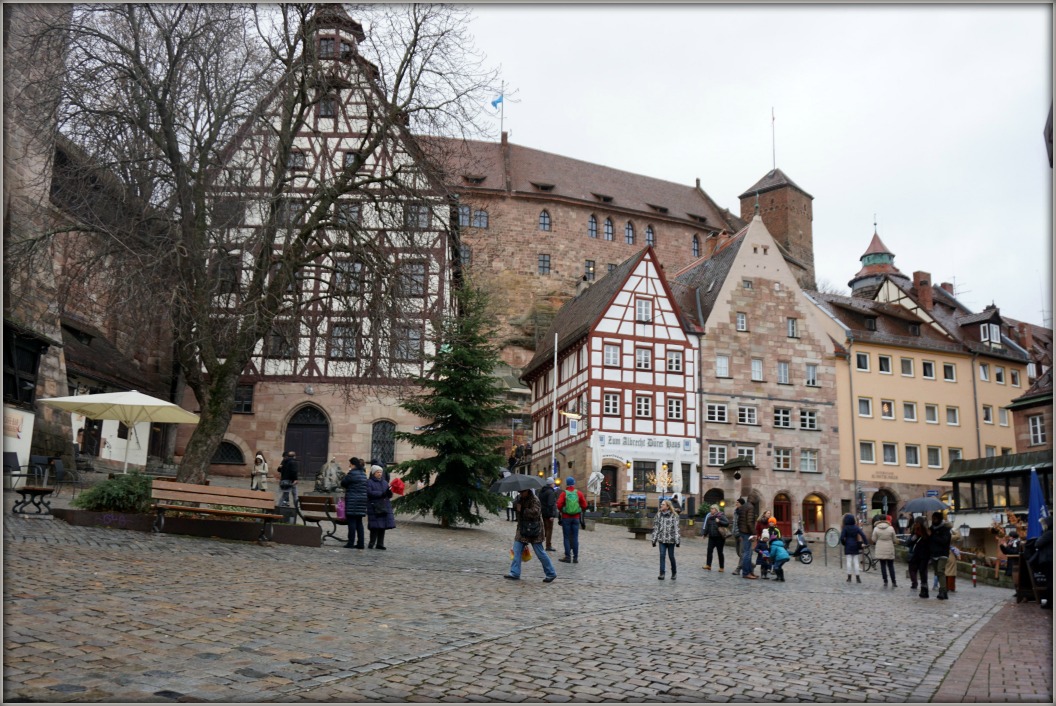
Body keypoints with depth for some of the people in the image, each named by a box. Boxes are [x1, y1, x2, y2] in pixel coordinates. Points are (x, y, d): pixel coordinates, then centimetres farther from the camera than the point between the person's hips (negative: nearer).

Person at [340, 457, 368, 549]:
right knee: (359, 522, 11)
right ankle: (360, 543, 11)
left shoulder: (352, 473, -12)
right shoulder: (363, 473, 13)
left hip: (352, 501, -8)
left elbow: (343, 483, -5)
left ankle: (351, 543, -4)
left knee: (352, 521, -4)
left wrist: (344, 476, 12)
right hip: (362, 500, 8)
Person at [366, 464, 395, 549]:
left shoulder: (384, 482, 19)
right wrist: (381, 494, -19)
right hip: (374, 507, -6)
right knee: (375, 526, -10)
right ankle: (372, 543, 1)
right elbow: (369, 493, -14)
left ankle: (380, 544, 11)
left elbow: (390, 495, 17)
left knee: (383, 526, 4)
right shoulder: (369, 482, 1)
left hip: (384, 507, 6)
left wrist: (389, 492, -7)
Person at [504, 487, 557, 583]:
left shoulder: (534, 500, -15)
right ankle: (515, 573, 9)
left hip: (533, 531, -8)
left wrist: (522, 510, -25)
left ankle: (551, 574, 10)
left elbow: (535, 512, -30)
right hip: (522, 530, 8)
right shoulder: (520, 499, 11)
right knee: (517, 550, 3)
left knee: (540, 553, -2)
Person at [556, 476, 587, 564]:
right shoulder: (578, 493, -1)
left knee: (567, 538, 4)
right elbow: (584, 505, -2)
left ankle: (568, 556, 2)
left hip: (566, 517, -2)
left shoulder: (564, 493, -8)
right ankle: (575, 557, 7)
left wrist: (562, 510, 6)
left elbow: (559, 505, -14)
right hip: (576, 517, 2)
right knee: (575, 538, 6)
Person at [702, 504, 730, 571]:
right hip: (711, 537, 6)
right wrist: (705, 534, 18)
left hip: (719, 537, -6)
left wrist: (719, 521, -27)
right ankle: (708, 565, 0)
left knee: (720, 552, 1)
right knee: (709, 550, -2)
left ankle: (722, 567, 9)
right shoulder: (709, 517, 11)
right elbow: (707, 526, 18)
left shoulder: (721, 516, -8)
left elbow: (727, 523, -18)